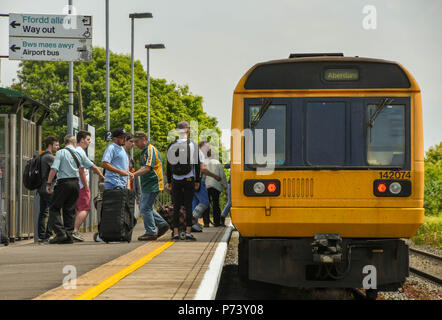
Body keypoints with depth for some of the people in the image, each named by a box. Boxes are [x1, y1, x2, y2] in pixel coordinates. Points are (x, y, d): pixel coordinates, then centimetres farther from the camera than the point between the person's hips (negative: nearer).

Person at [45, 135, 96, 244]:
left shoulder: (60, 153, -4)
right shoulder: (79, 153, 10)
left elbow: (54, 169, -13)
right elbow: (91, 165, 18)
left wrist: (49, 183, -8)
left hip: (63, 183, -5)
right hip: (75, 183, 5)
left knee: (54, 208, 1)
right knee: (70, 210, 10)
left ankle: (60, 233, -15)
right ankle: (69, 236, 6)